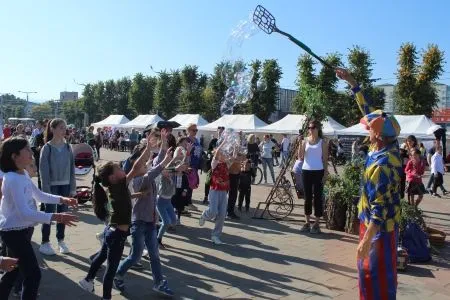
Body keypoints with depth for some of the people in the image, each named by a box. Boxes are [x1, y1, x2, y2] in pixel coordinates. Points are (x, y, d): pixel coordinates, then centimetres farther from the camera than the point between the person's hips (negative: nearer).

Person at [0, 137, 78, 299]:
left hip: (21, 230, 10)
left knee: (14, 271, 25)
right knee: (33, 274, -5)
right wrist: (55, 217, -41)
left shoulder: (24, 174, 4)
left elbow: (38, 195, 15)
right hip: (14, 232, -10)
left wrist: (62, 199, 2)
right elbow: (24, 212, -34)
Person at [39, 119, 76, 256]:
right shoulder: (47, 148, -9)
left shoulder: (67, 147, 3)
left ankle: (61, 240, 23)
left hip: (65, 185, 4)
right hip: (52, 185, -4)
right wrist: (46, 188, -15)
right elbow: (43, 169, -10)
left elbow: (72, 167, 5)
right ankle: (45, 243, 15)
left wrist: (73, 187, 3)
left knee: (62, 213, 10)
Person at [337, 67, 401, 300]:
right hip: (383, 221, 9)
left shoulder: (381, 165, -30)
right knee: (371, 268, 21)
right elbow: (369, 111, 4)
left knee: (377, 273, 5)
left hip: (379, 225, -9)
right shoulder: (389, 146, -4)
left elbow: (380, 209, -28)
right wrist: (352, 83, 5)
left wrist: (366, 241, -25)